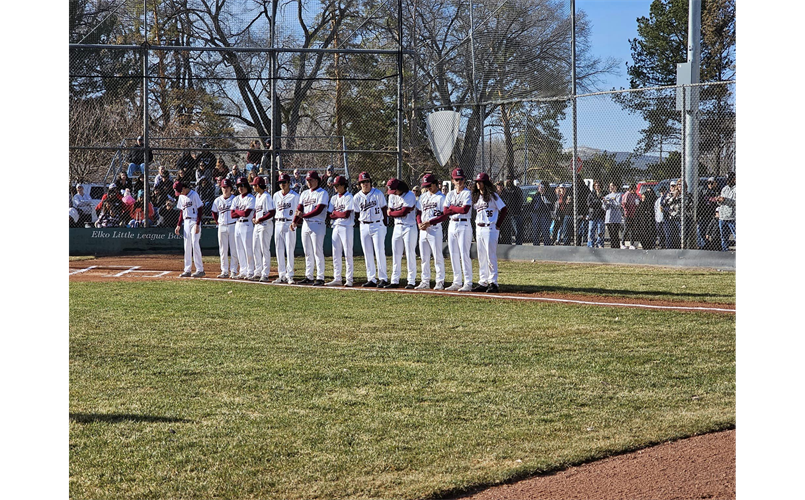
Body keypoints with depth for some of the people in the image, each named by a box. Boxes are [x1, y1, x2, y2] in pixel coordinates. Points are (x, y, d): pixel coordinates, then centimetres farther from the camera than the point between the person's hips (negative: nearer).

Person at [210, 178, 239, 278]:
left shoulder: (235, 199, -2)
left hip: (233, 226, -4)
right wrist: (217, 223, 10)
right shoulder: (218, 200, 8)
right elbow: (214, 213, 18)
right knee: (223, 250, 6)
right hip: (222, 227, 4)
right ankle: (224, 271, 11)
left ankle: (233, 271, 2)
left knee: (234, 250, -3)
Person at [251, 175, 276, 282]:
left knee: (265, 250, -6)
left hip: (266, 225, -10)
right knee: (256, 249, 12)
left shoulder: (266, 196, -14)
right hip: (257, 225, 10)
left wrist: (260, 219, -21)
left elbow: (272, 212, -21)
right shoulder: (257, 196, 14)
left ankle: (265, 274, -3)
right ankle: (258, 272, 19)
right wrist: (254, 218, 5)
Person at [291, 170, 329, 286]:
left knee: (318, 252, -8)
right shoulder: (304, 193, 17)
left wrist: (304, 215, -18)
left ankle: (320, 278, -8)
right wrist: (295, 221, -8)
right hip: (305, 224, 7)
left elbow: (319, 210, -15)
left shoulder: (322, 193, -5)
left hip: (317, 225, -7)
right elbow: (299, 208, 8)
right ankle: (309, 277, 15)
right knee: (308, 253, 10)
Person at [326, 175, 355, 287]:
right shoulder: (334, 198, 14)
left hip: (346, 227, -7)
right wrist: (340, 214, -9)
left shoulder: (349, 197, -7)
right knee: (336, 254, 7)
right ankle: (337, 279, 11)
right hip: (336, 227, 7)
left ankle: (349, 279, -2)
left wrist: (335, 213, -3)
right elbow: (329, 213, 7)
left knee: (348, 254, -5)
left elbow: (346, 214, -16)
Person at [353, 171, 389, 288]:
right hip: (364, 227, 4)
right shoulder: (357, 197, 6)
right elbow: (357, 213, 11)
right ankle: (371, 279, 10)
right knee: (367, 254, 5)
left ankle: (383, 278, -5)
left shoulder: (378, 194, -3)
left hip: (377, 225, -4)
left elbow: (384, 209, 0)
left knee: (380, 252, -8)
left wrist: (385, 224, -4)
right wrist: (362, 223, 1)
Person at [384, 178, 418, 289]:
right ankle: (395, 281, 11)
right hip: (397, 227, 7)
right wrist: (400, 211, -12)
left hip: (409, 227, -7)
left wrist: (392, 213, -3)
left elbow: (404, 212, -17)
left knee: (410, 255, -6)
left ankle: (411, 282, -4)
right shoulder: (392, 196, 10)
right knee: (396, 255, 7)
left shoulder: (410, 195, -11)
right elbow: (390, 211, 4)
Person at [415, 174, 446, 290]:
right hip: (423, 230, 7)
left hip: (435, 229, -7)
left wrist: (429, 222, -16)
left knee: (438, 256, -5)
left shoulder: (441, 197, -4)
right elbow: (419, 212, 18)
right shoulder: (423, 196, 16)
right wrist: (419, 223, -1)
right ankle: (425, 281, 14)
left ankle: (440, 281, -2)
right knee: (424, 257, 9)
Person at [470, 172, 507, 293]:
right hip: (479, 229, 8)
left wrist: (498, 225, -11)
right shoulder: (476, 197, 13)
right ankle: (483, 282, 14)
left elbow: (504, 209, -9)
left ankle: (493, 283, -6)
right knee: (481, 257, 9)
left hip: (490, 228, -8)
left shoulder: (492, 196, -8)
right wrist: (477, 226, 11)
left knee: (491, 256, -8)